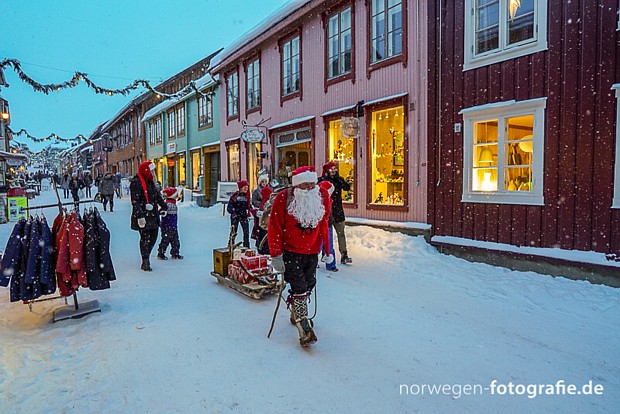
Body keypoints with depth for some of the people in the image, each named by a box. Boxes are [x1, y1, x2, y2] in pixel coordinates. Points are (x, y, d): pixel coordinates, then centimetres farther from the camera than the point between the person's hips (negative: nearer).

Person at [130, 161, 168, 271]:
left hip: (153, 214, 8)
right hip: (143, 216, -8)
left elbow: (157, 195, 27)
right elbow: (135, 201, -17)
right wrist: (140, 215, -23)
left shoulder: (150, 181, 15)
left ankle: (146, 257, 26)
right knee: (145, 238, -3)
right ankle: (145, 262, 8)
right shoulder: (136, 182, -12)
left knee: (153, 237, 10)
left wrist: (164, 206, 31)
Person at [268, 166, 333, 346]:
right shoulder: (283, 198, -19)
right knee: (299, 287, -9)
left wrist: (327, 249, 10)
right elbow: (274, 228, -13)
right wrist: (276, 255, -12)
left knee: (309, 284, 14)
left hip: (312, 251, 5)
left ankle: (296, 312, 40)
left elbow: (324, 224, 6)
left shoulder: (322, 196, -7)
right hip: (290, 251, -4)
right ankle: (304, 328, 1)